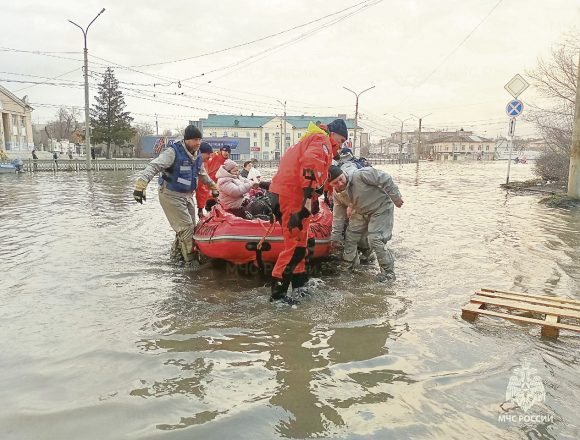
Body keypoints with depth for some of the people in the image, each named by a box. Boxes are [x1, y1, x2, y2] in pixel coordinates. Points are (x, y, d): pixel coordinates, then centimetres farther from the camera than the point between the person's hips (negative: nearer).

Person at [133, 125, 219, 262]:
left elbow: (202, 174, 25)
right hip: (171, 195, -8)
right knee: (186, 226, -11)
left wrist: (213, 187, 33)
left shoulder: (197, 155, 6)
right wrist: (140, 185, -38)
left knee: (191, 226, 11)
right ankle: (189, 259, 1)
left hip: (188, 195, 8)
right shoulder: (173, 152, -18)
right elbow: (153, 166, -26)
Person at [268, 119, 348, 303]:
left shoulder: (311, 139, 27)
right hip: (292, 196, -10)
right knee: (296, 245, -8)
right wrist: (308, 197, -30)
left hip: (283, 192, 10)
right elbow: (311, 164, -25)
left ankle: (299, 283, 31)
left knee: (298, 241, 19)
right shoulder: (322, 140, -5)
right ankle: (277, 292, -4)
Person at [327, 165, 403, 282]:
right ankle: (349, 264, 35)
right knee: (350, 236, 10)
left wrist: (396, 197, -19)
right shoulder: (337, 194, -9)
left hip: (381, 208, -7)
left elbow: (385, 179, -25)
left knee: (375, 239, -18)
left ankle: (388, 272, -4)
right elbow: (338, 212, 4)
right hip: (361, 213, 7)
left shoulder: (360, 175, -32)